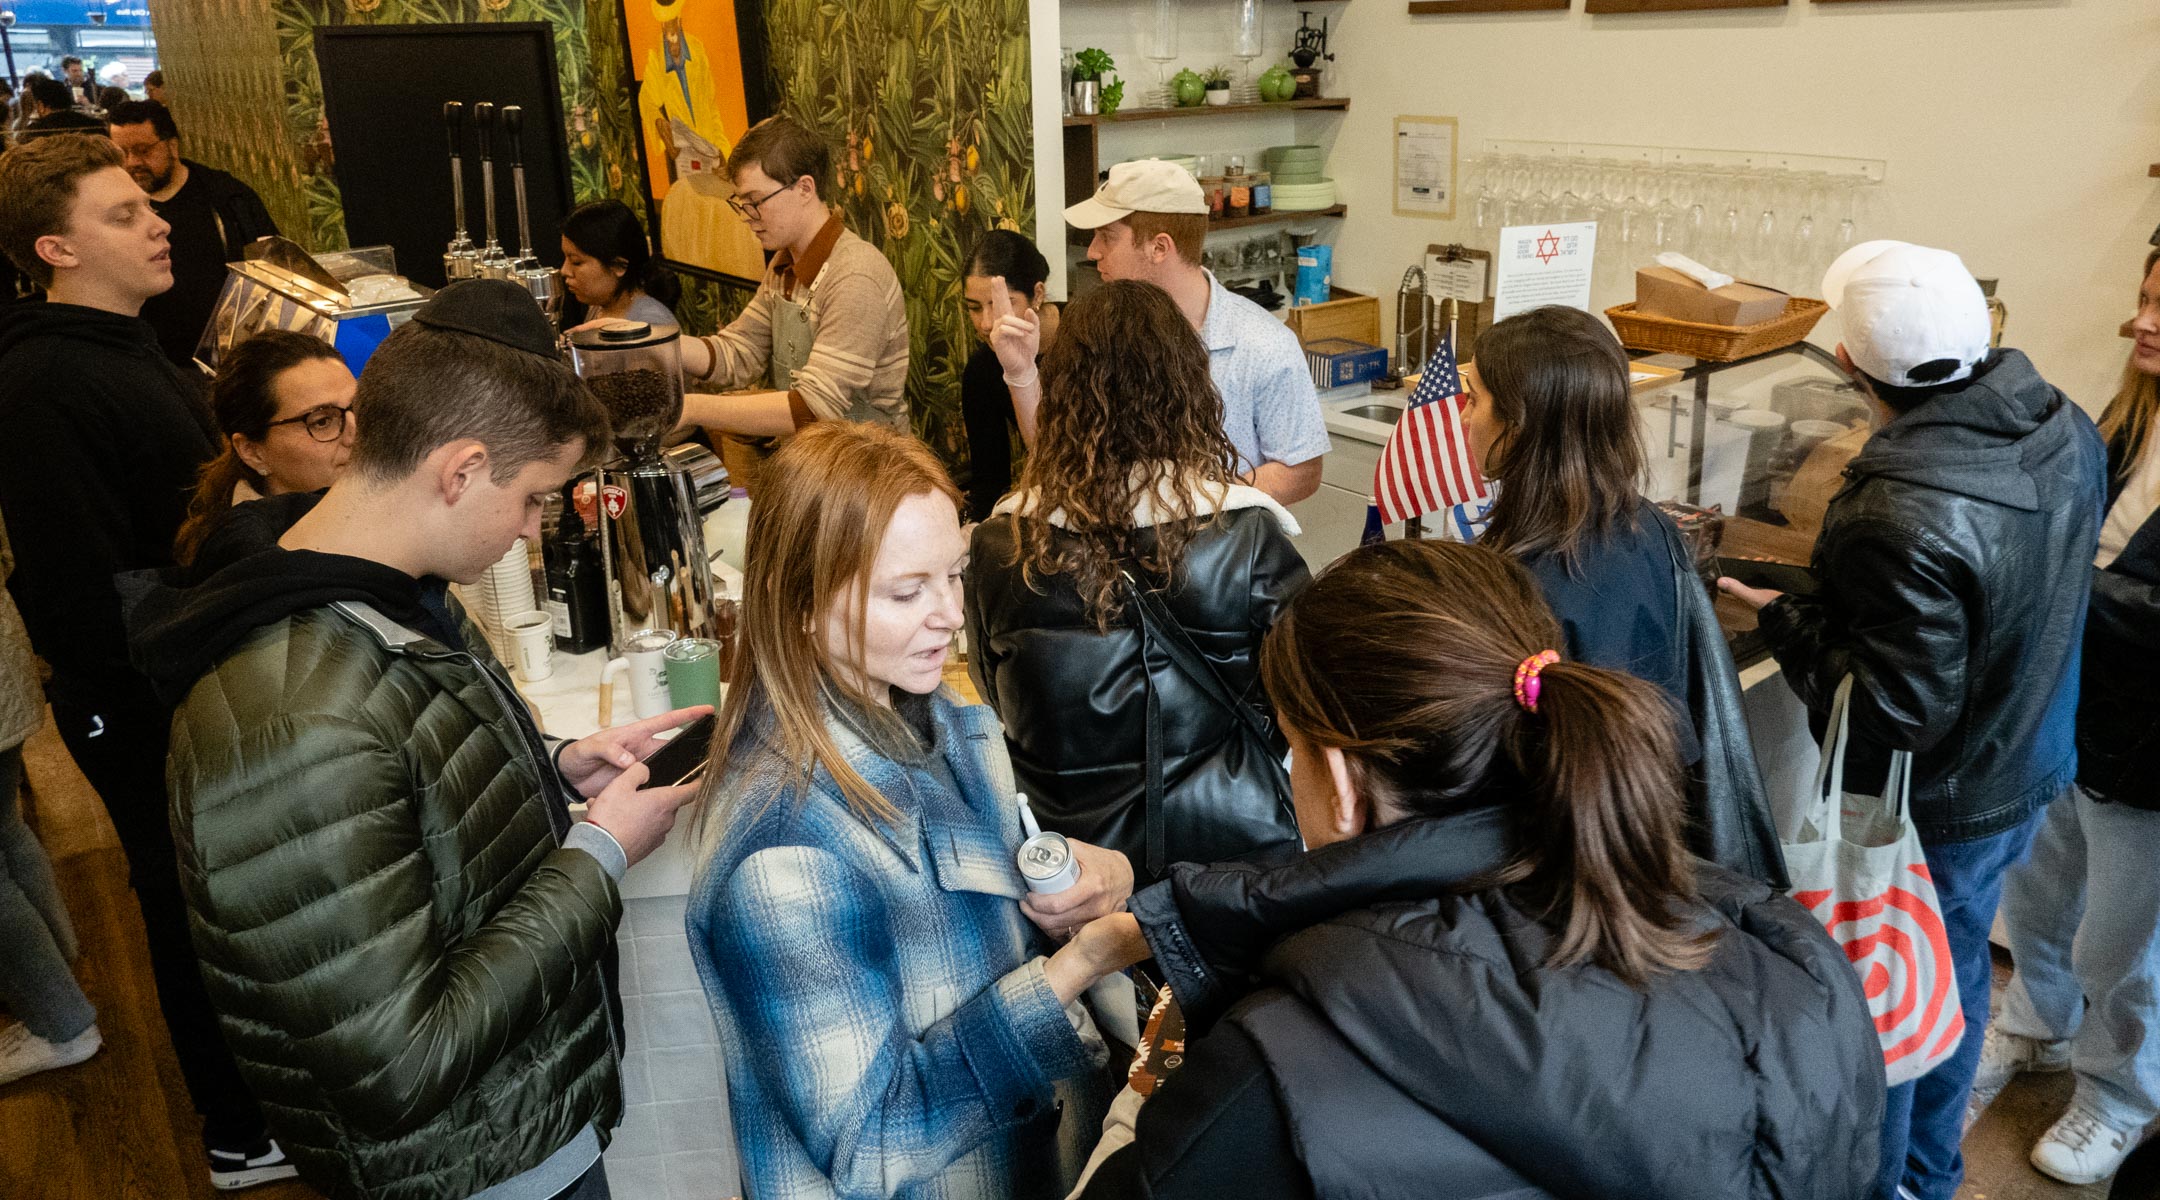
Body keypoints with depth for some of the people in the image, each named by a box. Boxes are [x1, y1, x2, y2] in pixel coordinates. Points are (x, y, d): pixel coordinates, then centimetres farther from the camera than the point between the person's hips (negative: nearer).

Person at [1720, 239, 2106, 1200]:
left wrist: (1784, 617, -19)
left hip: (1933, 811, -9)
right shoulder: (2067, 430, -8)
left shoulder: (1900, 516, -36)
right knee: (1957, 974, 27)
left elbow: (1898, 714, -29)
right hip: (2028, 770, 9)